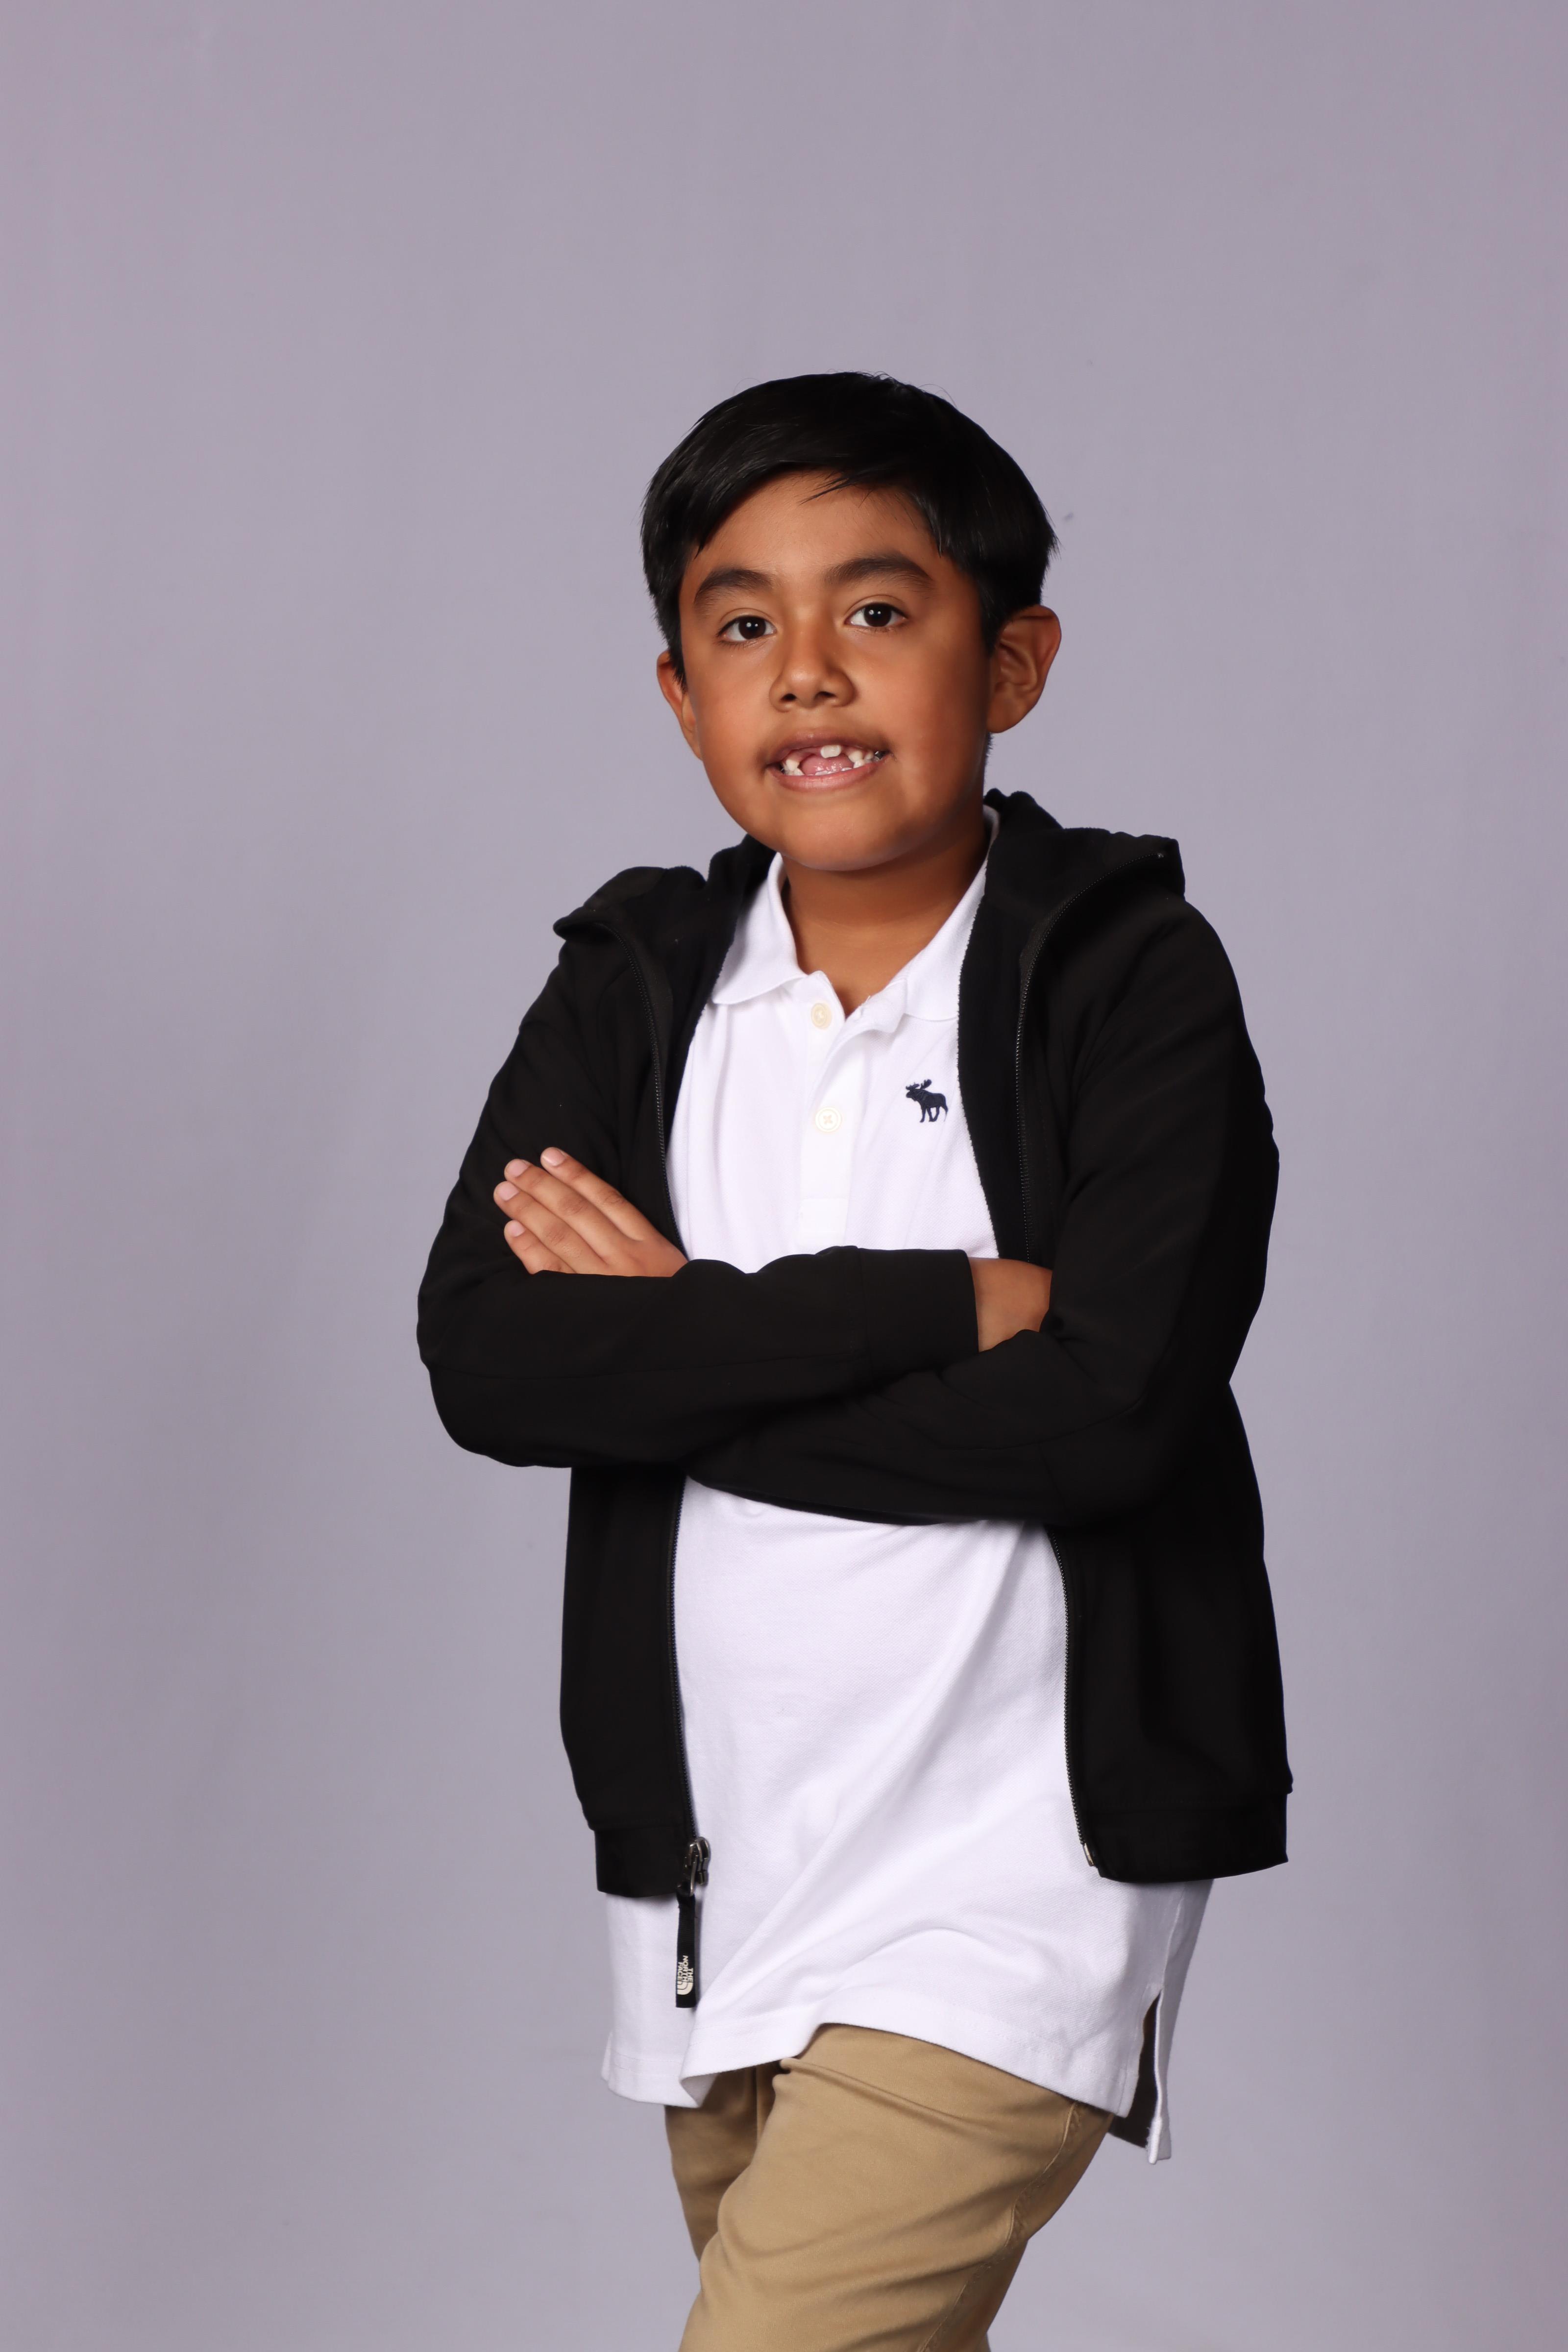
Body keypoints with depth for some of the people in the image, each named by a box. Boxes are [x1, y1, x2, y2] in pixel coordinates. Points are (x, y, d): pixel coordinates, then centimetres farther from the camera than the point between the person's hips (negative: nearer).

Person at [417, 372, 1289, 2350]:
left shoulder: (1136, 980, -7)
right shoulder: (630, 989, 4)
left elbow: (1117, 1404, -20)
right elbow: (479, 1358, -12)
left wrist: (676, 1346, -13)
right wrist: (938, 1305, -19)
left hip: (1016, 1861, -5)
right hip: (713, 1865, 5)